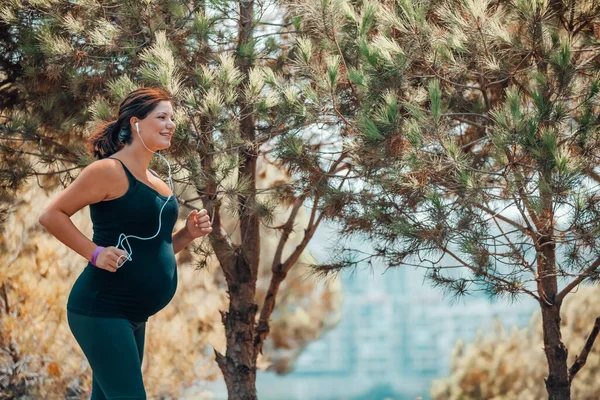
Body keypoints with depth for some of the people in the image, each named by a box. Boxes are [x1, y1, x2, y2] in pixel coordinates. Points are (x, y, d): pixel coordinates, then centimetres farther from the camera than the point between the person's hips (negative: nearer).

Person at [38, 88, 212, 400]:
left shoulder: (157, 181, 15)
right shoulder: (110, 170, -11)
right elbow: (51, 215, -12)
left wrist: (188, 234, 5)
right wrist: (95, 253, -19)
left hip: (133, 316, 9)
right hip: (101, 308, -9)